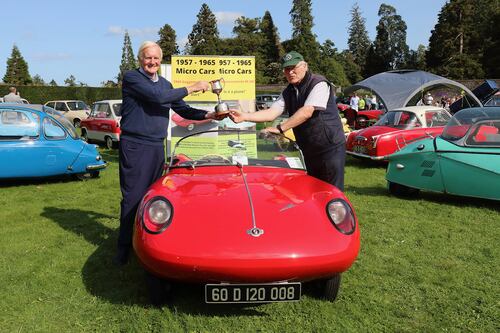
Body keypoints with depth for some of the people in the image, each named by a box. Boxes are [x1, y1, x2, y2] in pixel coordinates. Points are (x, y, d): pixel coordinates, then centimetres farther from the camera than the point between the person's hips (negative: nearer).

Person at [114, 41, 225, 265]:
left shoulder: (165, 84, 17)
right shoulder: (131, 78, -5)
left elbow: (183, 110, 18)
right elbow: (157, 96, -19)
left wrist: (208, 115, 1)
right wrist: (191, 88, -15)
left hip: (157, 146, 7)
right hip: (134, 145, -6)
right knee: (132, 197, -5)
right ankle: (124, 247, 6)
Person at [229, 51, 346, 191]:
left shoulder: (319, 84, -13)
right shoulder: (288, 92, 9)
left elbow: (307, 112, -25)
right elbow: (271, 113, -3)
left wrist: (280, 128, -27)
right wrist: (244, 116, -17)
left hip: (330, 148, -7)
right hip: (308, 150, 7)